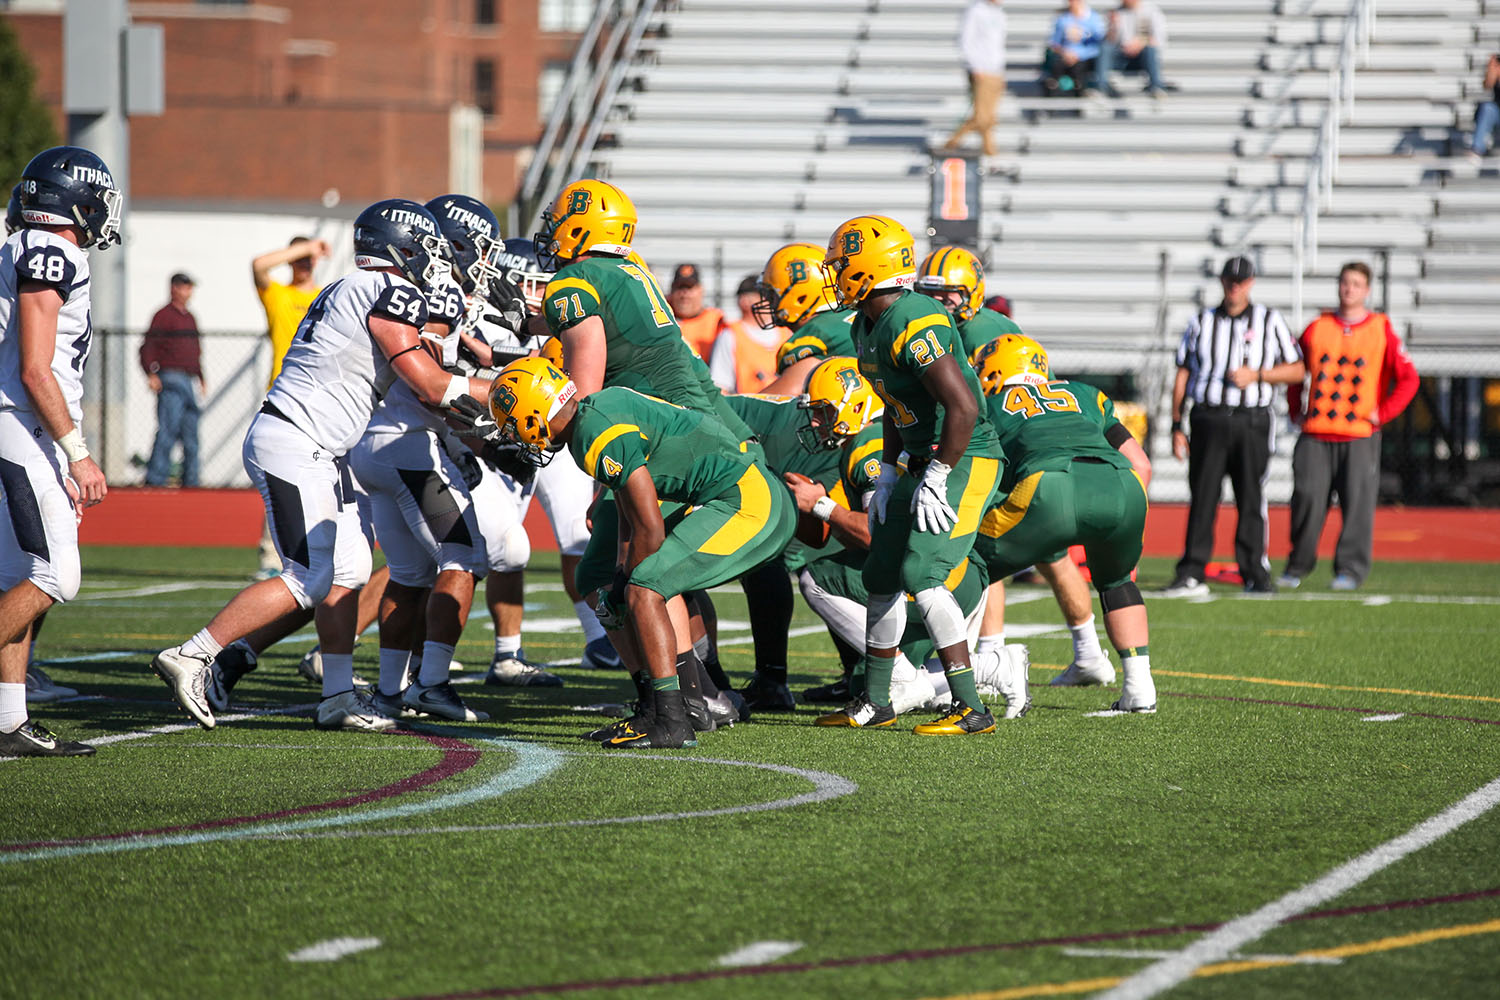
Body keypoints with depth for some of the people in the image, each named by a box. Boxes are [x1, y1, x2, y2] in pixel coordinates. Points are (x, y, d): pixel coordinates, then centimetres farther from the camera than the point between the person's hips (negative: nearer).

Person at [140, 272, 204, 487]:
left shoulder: (190, 318, 21)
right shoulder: (164, 316, -3)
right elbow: (148, 346, -10)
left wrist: (200, 378, 23)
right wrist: (151, 373, -21)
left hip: (190, 383, 8)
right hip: (171, 380, -8)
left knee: (191, 435, 8)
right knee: (168, 431, -15)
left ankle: (190, 482, 12)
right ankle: (155, 479, -15)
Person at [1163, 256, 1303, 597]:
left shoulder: (1269, 321, 8)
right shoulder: (1201, 323, 12)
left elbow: (1296, 370, 7)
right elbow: (1183, 375, 12)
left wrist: (1256, 375, -8)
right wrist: (1177, 426, 5)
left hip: (1252, 421, -1)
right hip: (1209, 419, 1)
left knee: (1252, 501, -1)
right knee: (1202, 498, -4)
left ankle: (1255, 573, 6)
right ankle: (1192, 575, -4)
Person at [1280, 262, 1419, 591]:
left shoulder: (1381, 330, 4)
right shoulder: (1317, 329, 10)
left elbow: (1408, 378, 6)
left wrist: (1383, 413, -2)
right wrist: (1296, 411, 11)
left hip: (1360, 437, -1)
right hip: (1315, 435, 1)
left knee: (1357, 502, -8)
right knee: (1307, 497, -6)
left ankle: (1350, 568, -2)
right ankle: (1298, 567, 6)